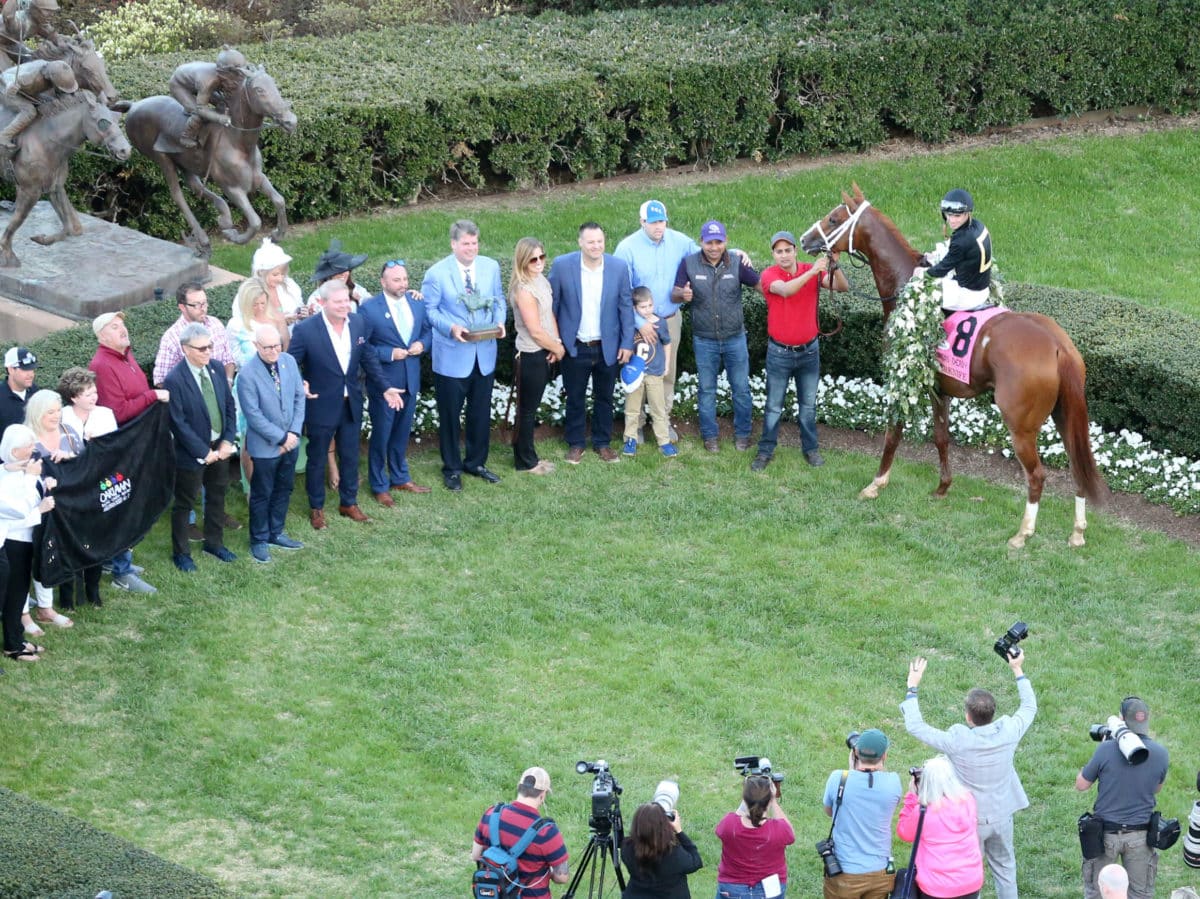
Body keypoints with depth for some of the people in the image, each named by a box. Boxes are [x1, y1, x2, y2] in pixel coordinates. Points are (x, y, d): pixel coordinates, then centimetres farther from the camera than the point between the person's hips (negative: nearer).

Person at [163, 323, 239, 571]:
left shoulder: (217, 368, -3)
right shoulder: (174, 380, -23)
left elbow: (229, 406, 5)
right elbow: (179, 424, -20)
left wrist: (228, 441, -5)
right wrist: (204, 452, -17)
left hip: (220, 447, 6)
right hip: (192, 453, -6)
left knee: (217, 496, 21)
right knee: (184, 504, 9)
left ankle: (214, 542, 40)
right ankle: (180, 553, 25)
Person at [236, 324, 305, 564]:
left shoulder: (289, 362, -4)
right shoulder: (247, 374, -21)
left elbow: (299, 397, 2)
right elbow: (254, 415, -20)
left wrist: (294, 432, -7)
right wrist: (280, 438, -16)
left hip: (290, 443, 6)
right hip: (265, 446, -5)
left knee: (284, 489, 18)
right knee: (262, 494, 9)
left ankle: (275, 533, 35)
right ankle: (259, 541, 23)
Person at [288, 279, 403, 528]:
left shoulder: (359, 324, -4)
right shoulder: (306, 330, -19)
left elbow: (368, 359, 7)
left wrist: (384, 388, 3)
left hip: (351, 404, 4)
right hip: (321, 405, -4)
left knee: (350, 457, 16)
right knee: (317, 459, 12)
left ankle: (349, 503, 34)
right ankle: (316, 508, 27)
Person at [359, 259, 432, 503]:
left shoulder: (416, 302, 1)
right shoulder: (369, 308, -15)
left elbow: (427, 329, 14)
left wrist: (422, 343, -7)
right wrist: (388, 354, -21)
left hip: (411, 379, 5)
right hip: (383, 381, -5)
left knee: (402, 432, 19)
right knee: (381, 434, 6)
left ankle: (400, 477, 35)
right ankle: (379, 486, 18)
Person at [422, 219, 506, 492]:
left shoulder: (491, 267, 1)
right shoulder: (437, 273, -11)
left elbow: (498, 299, 10)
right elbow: (429, 310, -8)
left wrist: (500, 321, -10)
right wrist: (451, 328, -23)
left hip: (484, 354, 4)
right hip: (452, 356, -4)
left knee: (481, 413, 14)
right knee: (450, 415, 7)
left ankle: (476, 462, 30)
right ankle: (452, 469, 20)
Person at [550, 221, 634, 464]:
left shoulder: (618, 267, -8)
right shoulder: (562, 265, -12)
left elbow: (626, 306, -2)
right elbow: (552, 303, -3)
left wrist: (627, 343, -3)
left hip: (608, 347, 1)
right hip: (574, 346, -1)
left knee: (604, 398, 14)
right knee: (575, 398, 11)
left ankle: (602, 443, 28)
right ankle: (575, 444, 25)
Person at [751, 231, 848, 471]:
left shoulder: (812, 271, -5)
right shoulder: (769, 275, -13)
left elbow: (842, 287, -17)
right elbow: (785, 290, -34)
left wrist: (834, 266, -36)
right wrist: (812, 272, -45)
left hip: (809, 350, 2)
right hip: (779, 352, -2)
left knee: (808, 404, 13)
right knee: (773, 406, 6)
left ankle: (810, 448, 26)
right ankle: (766, 451, 17)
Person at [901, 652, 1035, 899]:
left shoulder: (957, 741, -29)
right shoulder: (1007, 734, -19)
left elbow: (915, 727, -19)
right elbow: (1029, 707, 2)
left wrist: (912, 687, -12)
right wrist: (1018, 671, 11)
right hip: (1002, 817, 3)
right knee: (1005, 871, 21)